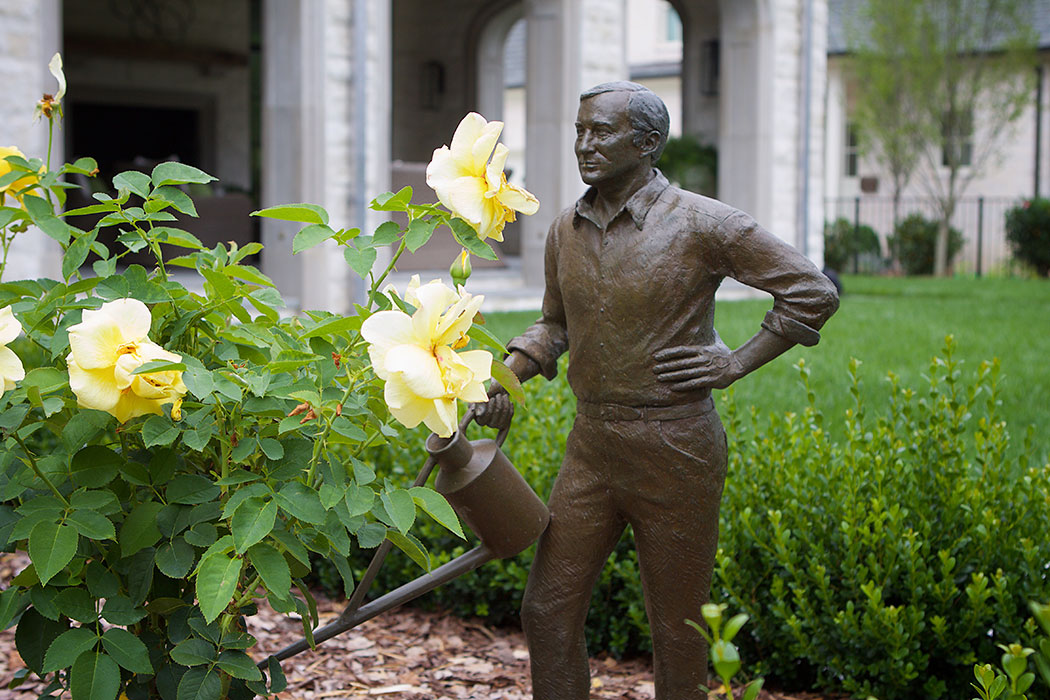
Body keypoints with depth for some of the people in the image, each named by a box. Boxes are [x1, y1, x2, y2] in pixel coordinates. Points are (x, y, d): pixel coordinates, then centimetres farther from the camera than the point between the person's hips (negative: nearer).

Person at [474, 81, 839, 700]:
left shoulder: (702, 225, -12)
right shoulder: (567, 230, 6)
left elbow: (814, 292, -9)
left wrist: (736, 364, -10)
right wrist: (507, 375, 4)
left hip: (675, 449, -5)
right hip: (592, 446, 6)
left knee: (676, 628, 8)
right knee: (549, 612, 5)